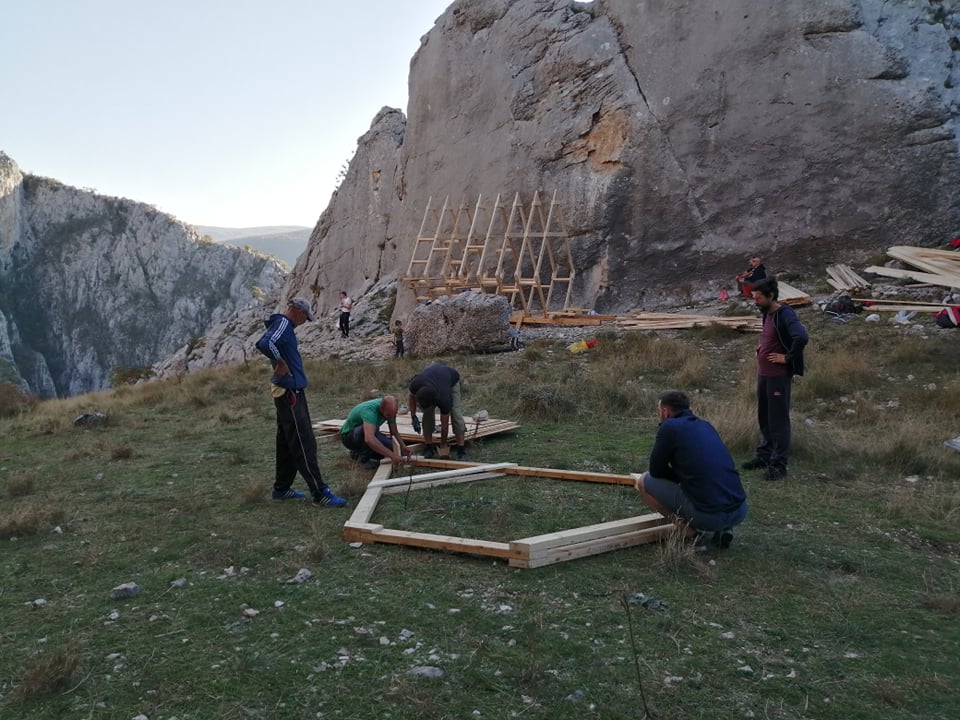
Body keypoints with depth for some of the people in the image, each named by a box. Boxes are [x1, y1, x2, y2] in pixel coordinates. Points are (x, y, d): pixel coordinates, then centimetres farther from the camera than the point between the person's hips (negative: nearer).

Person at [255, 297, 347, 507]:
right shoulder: (283, 323, -14)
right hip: (289, 391, -11)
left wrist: (281, 363, 11)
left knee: (287, 443, 17)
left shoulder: (283, 324, 16)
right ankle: (320, 493, -7)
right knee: (304, 444, -9)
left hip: (288, 391, 11)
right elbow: (265, 344, -33)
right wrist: (281, 363, -20)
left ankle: (281, 488, 25)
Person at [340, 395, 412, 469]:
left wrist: (403, 446, -23)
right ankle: (364, 458, -12)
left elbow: (394, 432, -4)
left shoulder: (389, 409, -16)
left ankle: (358, 451, 11)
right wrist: (392, 455, -56)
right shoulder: (369, 410, -38)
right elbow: (369, 439, -54)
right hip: (348, 436, -8)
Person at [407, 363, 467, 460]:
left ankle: (461, 449, -18)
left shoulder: (444, 399, -41)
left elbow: (444, 424, -25)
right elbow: (412, 397, -10)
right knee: (428, 412, -13)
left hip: (452, 378, -3)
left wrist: (443, 445, -14)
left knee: (455, 412, -21)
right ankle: (429, 447, -4)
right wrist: (413, 417, -16)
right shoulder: (415, 384, -38)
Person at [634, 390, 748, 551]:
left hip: (708, 515, -7)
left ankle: (694, 531, 3)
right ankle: (721, 529, 16)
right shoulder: (705, 425, 21)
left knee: (644, 481, 11)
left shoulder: (669, 427, -1)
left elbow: (656, 470, 7)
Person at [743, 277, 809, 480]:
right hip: (763, 374, 9)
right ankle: (764, 456, 30)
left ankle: (779, 465, 5)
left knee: (778, 420, -2)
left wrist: (787, 357, -21)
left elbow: (802, 337, -32)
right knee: (764, 418, 17)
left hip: (778, 376, -9)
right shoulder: (767, 314, 10)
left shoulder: (785, 315, -17)